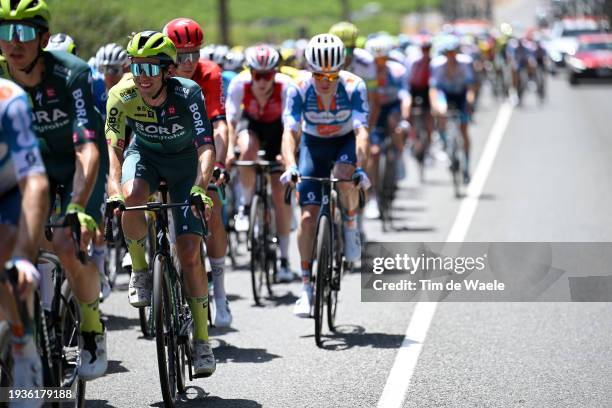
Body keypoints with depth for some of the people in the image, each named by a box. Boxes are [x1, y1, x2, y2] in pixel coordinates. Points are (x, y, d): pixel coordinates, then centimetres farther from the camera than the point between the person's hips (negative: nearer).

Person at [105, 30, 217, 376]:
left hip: (184, 160, -1)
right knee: (132, 197, -36)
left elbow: (206, 146, -36)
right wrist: (113, 190, -44)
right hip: (144, 154, 2)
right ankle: (140, 269, -9)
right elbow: (113, 147, -27)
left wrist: (200, 187, -53)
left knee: (189, 254, -10)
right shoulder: (122, 95, -25)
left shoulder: (188, 94, -31)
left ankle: (202, 339, 3)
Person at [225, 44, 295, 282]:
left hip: (277, 128, -1)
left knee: (280, 193, -8)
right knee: (248, 150, -37)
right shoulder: (240, 84, -30)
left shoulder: (285, 86, -33)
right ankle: (245, 205, -13)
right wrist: (229, 149, -46)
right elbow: (230, 119, -32)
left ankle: (284, 258, 1)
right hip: (251, 124, 1)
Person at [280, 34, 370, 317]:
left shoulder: (354, 86, -27)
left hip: (346, 142, -1)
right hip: (313, 144, 1)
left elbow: (361, 131, -35)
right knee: (308, 216, -10)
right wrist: (290, 167, -48)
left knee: (345, 175, -36)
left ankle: (350, 225, -6)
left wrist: (361, 168, -49)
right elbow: (290, 132, -31)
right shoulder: (299, 89, -24)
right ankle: (307, 287, -1)